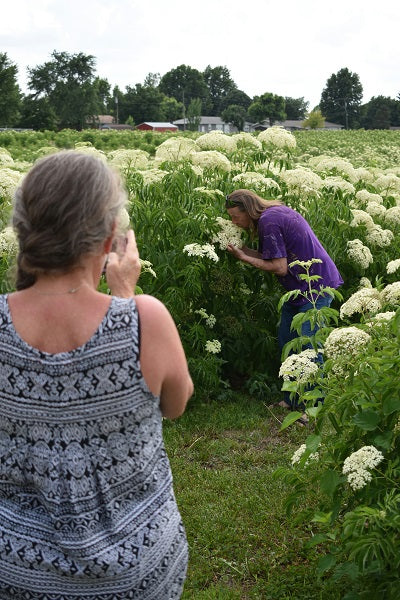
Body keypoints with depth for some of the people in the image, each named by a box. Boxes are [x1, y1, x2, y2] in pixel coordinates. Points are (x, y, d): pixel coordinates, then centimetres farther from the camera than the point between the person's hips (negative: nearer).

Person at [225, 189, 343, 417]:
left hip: (315, 287, -11)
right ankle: (293, 400, 25)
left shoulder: (268, 221, -20)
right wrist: (243, 250, -1)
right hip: (301, 287, 11)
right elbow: (280, 255, 7)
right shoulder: (276, 210, 10)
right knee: (287, 341, 13)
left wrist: (244, 257, -12)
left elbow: (280, 268, -20)